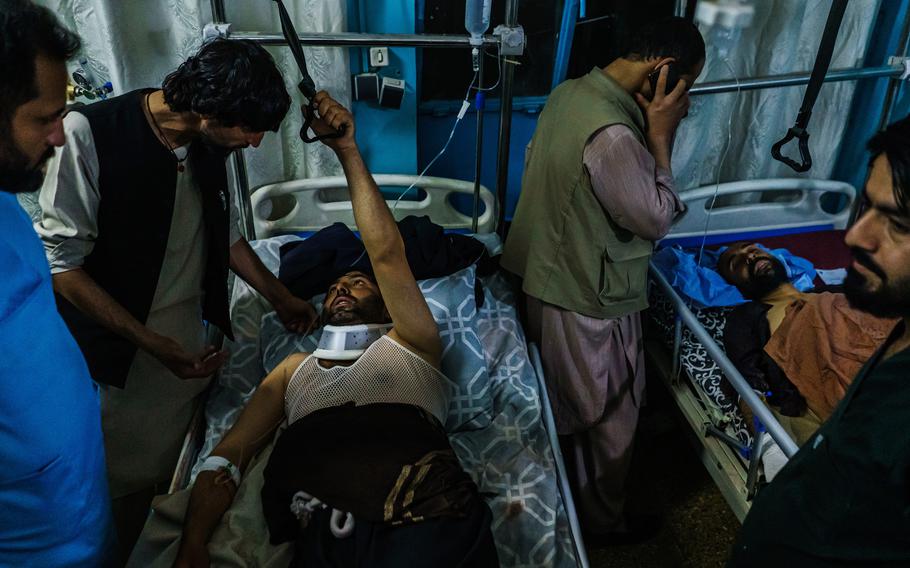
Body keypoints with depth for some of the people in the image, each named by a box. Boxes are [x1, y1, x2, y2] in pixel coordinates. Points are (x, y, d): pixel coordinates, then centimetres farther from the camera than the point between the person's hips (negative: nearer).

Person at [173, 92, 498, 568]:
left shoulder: (409, 347, 20)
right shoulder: (294, 369, 28)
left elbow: (386, 254, 7)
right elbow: (229, 454, 18)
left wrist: (348, 151, 7)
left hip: (429, 521, -1)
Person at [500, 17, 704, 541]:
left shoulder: (569, 93, -2)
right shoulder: (612, 135, -31)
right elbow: (656, 219, -20)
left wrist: (646, 131, 1)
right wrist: (661, 137, -15)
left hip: (551, 280, 9)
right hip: (591, 303, -9)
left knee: (565, 410, 27)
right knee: (612, 421, 15)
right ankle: (603, 521, 38)